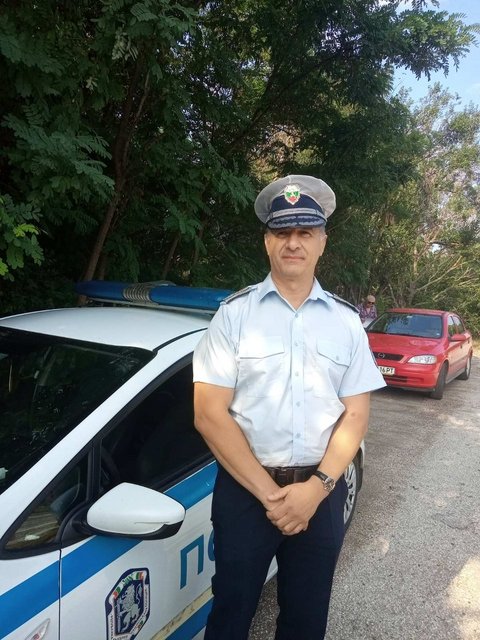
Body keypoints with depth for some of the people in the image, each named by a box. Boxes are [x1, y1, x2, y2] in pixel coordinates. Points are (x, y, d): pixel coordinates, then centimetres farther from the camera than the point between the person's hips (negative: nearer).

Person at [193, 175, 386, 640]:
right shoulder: (234, 314, -7)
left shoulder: (346, 321, 2)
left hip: (321, 493, 3)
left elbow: (356, 415, 2)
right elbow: (209, 415, -10)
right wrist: (268, 492, -14)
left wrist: (317, 488, -11)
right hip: (243, 489, -2)